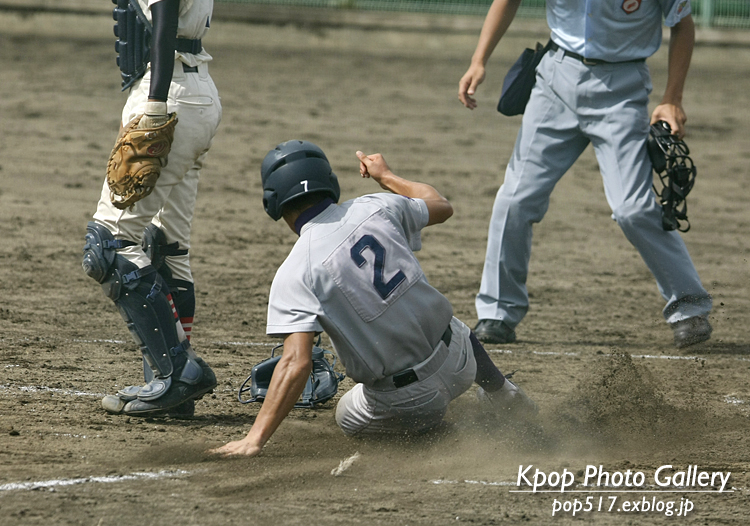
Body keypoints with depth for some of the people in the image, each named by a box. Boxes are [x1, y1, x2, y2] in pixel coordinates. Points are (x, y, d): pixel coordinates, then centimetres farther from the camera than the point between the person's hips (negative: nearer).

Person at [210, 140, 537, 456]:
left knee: (349, 416, 29)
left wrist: (255, 438, -29)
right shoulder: (376, 209, -4)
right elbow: (440, 206, 17)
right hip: (458, 362, 6)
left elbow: (297, 361, -27)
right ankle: (501, 394, 37)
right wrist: (386, 176, 35)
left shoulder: (295, 274, -18)